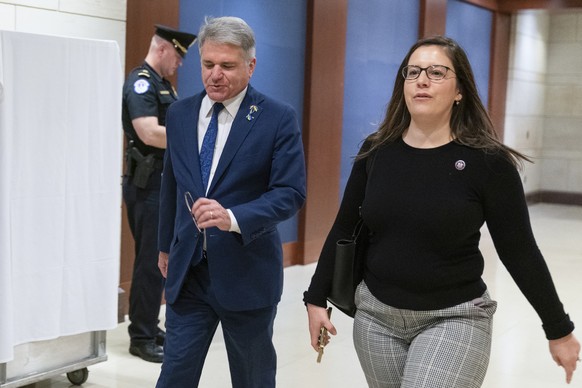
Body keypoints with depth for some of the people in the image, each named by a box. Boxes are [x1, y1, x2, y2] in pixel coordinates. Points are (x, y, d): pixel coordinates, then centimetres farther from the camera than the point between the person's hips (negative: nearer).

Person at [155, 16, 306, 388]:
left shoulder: (278, 118, -9)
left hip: (246, 273, -3)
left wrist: (233, 218, -29)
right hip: (188, 271, 3)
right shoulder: (180, 113, 6)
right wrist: (166, 245, 23)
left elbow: (291, 192, -14)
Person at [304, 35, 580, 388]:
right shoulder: (375, 151, -1)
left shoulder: (488, 161, -11)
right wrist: (317, 298, 7)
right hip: (375, 314, 4)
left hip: (453, 319, -4)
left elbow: (519, 252, -6)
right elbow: (343, 231, 7)